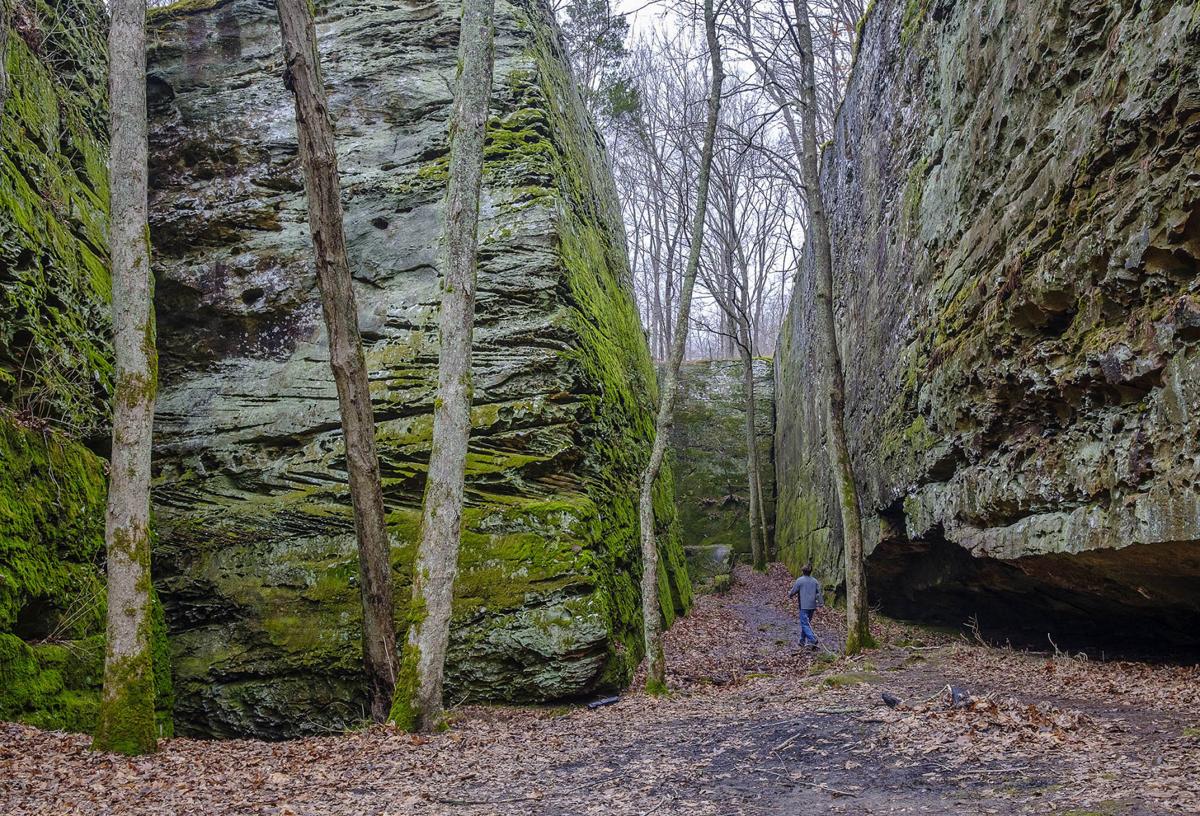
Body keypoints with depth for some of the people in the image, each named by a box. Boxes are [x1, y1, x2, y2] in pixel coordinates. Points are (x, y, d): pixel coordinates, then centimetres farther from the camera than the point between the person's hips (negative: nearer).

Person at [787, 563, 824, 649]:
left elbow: (793, 591, -3)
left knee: (805, 624, -5)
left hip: (804, 606, -6)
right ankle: (802, 641, 24)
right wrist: (820, 604, 9)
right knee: (807, 623, 17)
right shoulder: (815, 581, 7)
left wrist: (789, 594, 19)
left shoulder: (799, 580, -8)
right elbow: (819, 593, 6)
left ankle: (813, 640, -21)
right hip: (812, 606, 6)